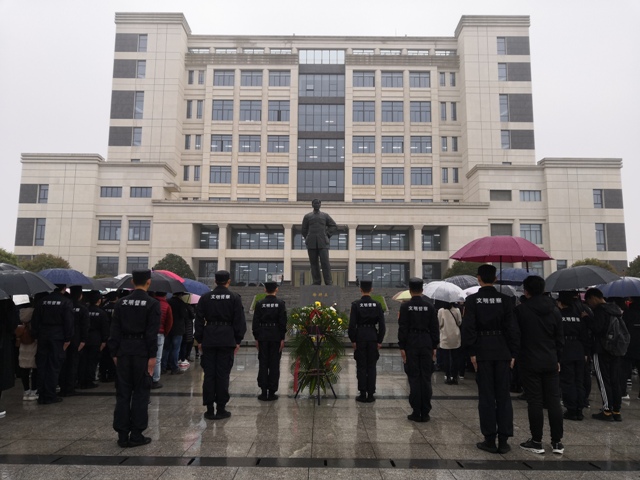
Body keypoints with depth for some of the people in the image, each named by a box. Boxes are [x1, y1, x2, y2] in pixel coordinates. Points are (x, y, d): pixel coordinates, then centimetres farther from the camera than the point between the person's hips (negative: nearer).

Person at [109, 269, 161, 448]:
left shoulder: (121, 302, 4)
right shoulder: (152, 303, -8)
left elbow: (115, 330, 5)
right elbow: (152, 332, -12)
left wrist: (115, 352, 10)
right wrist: (152, 356, -8)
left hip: (124, 351, 4)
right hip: (142, 352, -4)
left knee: (122, 393, 9)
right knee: (140, 393, 5)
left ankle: (122, 435, 13)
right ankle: (136, 435, 8)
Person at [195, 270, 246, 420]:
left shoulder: (205, 298, 3)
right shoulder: (234, 298, -1)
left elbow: (199, 320, 5)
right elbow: (239, 320, -2)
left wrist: (199, 340, 11)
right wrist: (238, 341, 4)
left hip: (208, 341, 2)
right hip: (227, 340, -2)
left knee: (209, 375, 6)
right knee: (223, 375, 3)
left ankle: (209, 410, 10)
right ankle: (221, 409, 8)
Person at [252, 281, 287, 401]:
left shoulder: (259, 304, -1)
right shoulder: (280, 303, -4)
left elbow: (255, 322, 0)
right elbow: (283, 322, -5)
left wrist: (256, 338, 6)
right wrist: (282, 338, -1)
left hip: (262, 337, 1)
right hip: (276, 337, -1)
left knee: (263, 364, 7)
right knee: (274, 365, 4)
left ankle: (264, 392, 9)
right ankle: (272, 392, 7)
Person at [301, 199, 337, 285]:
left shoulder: (325, 216, 12)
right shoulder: (307, 216, 12)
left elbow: (334, 226, 15)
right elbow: (304, 230, 16)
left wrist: (327, 235, 5)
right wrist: (308, 240, 8)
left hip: (322, 243, -1)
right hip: (311, 244, 1)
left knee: (325, 262, -10)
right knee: (314, 263, 0)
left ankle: (328, 283, -7)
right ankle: (316, 282, 5)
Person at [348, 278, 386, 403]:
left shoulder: (356, 304, -7)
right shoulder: (377, 305, -1)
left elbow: (352, 324, -9)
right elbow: (382, 325, -1)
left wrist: (353, 340, 0)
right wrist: (380, 341, 6)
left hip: (360, 337, -2)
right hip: (373, 337, 2)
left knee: (361, 366, 5)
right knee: (371, 367, 8)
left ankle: (363, 394, 8)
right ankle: (370, 394, 11)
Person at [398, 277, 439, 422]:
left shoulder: (405, 306, -6)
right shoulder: (429, 306, 2)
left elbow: (402, 328, -7)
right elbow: (435, 328, 4)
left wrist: (402, 347, -2)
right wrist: (434, 346, 10)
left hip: (411, 345, -2)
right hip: (426, 344, 2)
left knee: (414, 378, 3)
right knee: (426, 378, 7)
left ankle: (416, 412, 5)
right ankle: (425, 413, 10)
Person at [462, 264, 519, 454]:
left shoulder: (472, 300, -5)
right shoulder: (505, 300, 0)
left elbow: (468, 328, -10)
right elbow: (512, 328, -1)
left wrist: (471, 352, -5)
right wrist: (513, 353, 4)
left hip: (482, 352, -2)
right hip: (502, 352, 2)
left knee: (486, 397, 5)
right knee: (503, 396, 9)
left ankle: (490, 440, 9)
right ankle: (503, 440, 11)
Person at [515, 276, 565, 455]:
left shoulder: (521, 310, -9)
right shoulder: (554, 309, 4)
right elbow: (560, 338, 10)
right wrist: (558, 359, 18)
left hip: (529, 362, -4)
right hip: (551, 362, 4)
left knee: (534, 402, 2)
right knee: (554, 401, 9)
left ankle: (537, 442, 8)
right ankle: (557, 442, 14)